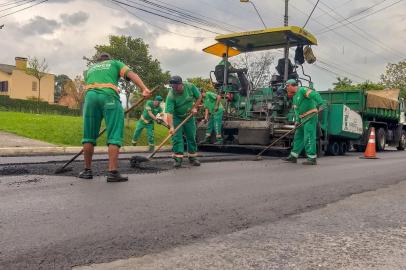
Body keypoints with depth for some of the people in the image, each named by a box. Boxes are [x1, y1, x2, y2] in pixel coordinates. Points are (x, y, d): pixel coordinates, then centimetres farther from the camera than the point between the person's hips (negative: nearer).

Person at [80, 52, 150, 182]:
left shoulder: (90, 69, 35)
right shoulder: (115, 63, 26)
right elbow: (131, 74, 7)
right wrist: (144, 88, -6)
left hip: (90, 96, 4)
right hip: (109, 96, -3)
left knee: (89, 136, 11)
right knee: (114, 136, -4)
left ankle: (87, 170, 16)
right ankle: (113, 172, -12)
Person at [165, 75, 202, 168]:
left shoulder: (190, 86, -18)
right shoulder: (171, 96, -27)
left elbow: (199, 97, -1)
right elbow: (169, 113, -32)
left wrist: (195, 107, -12)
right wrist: (171, 127, -41)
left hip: (189, 116, 3)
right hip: (176, 118, -3)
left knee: (191, 137, 7)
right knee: (177, 137, -10)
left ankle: (192, 157, 18)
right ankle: (178, 158, -6)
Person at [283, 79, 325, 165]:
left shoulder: (302, 90, -10)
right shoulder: (294, 97, 19)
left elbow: (314, 94, -23)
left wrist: (320, 103, -35)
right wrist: (297, 121, 6)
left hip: (310, 117, -10)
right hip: (302, 119, 10)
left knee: (309, 138, -10)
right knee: (298, 137, 13)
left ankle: (312, 159, -6)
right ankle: (293, 156, 21)